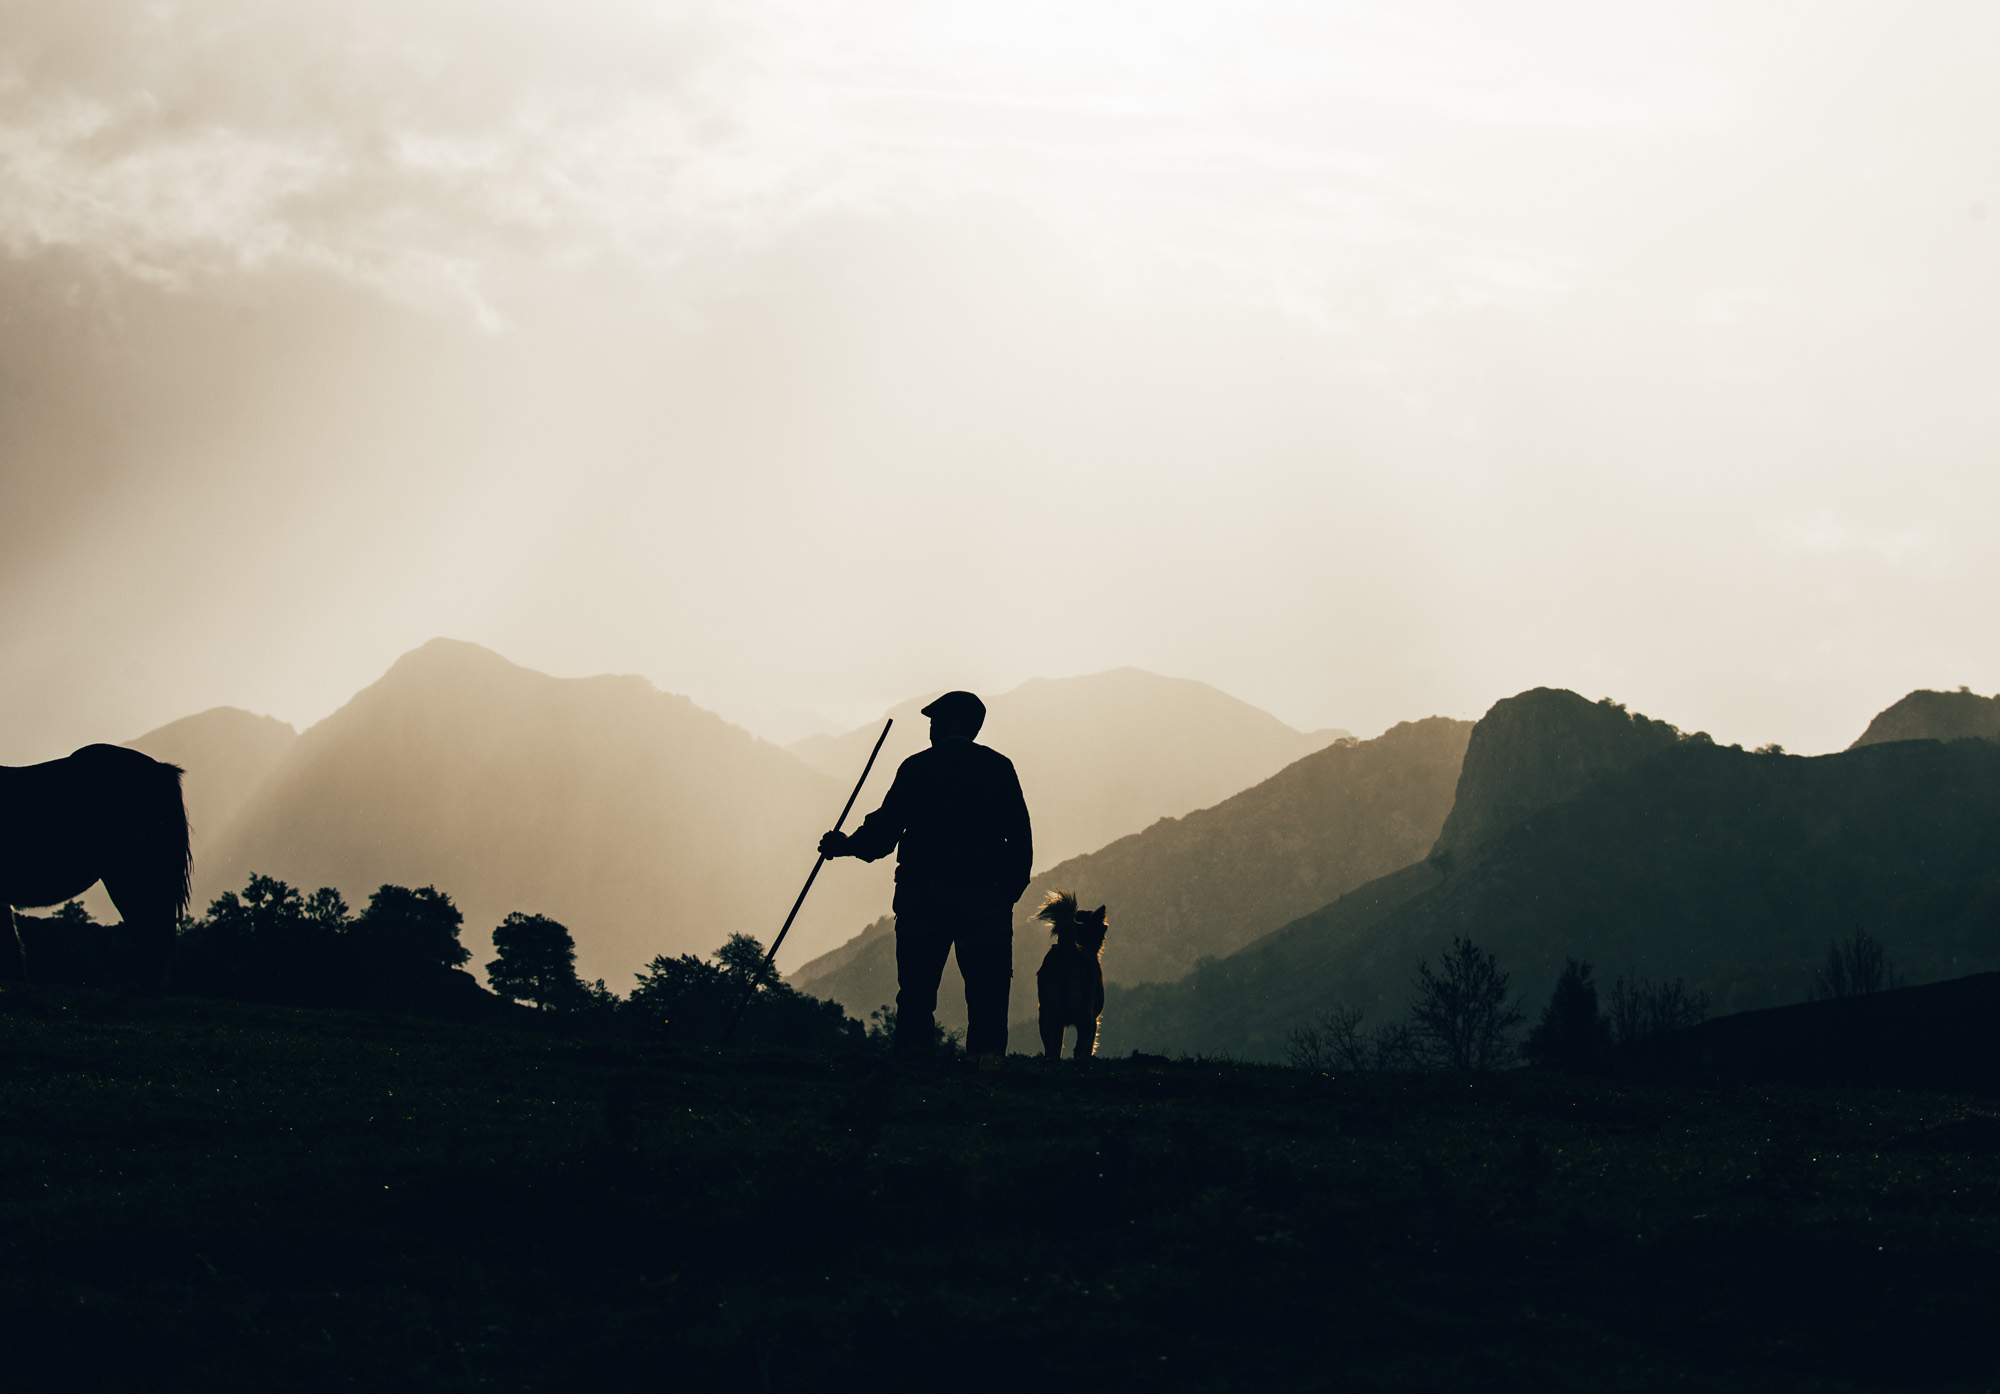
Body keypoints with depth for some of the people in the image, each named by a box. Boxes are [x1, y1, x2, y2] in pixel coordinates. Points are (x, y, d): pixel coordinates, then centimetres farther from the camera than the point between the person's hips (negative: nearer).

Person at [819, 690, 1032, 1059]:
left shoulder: (917, 766, 4)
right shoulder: (999, 767, 7)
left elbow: (882, 832, 2)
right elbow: (1021, 839, 3)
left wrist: (844, 845, 19)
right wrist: (1008, 895, 9)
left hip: (921, 895, 0)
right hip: (984, 898, 0)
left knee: (916, 992, 5)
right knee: (987, 994, -1)